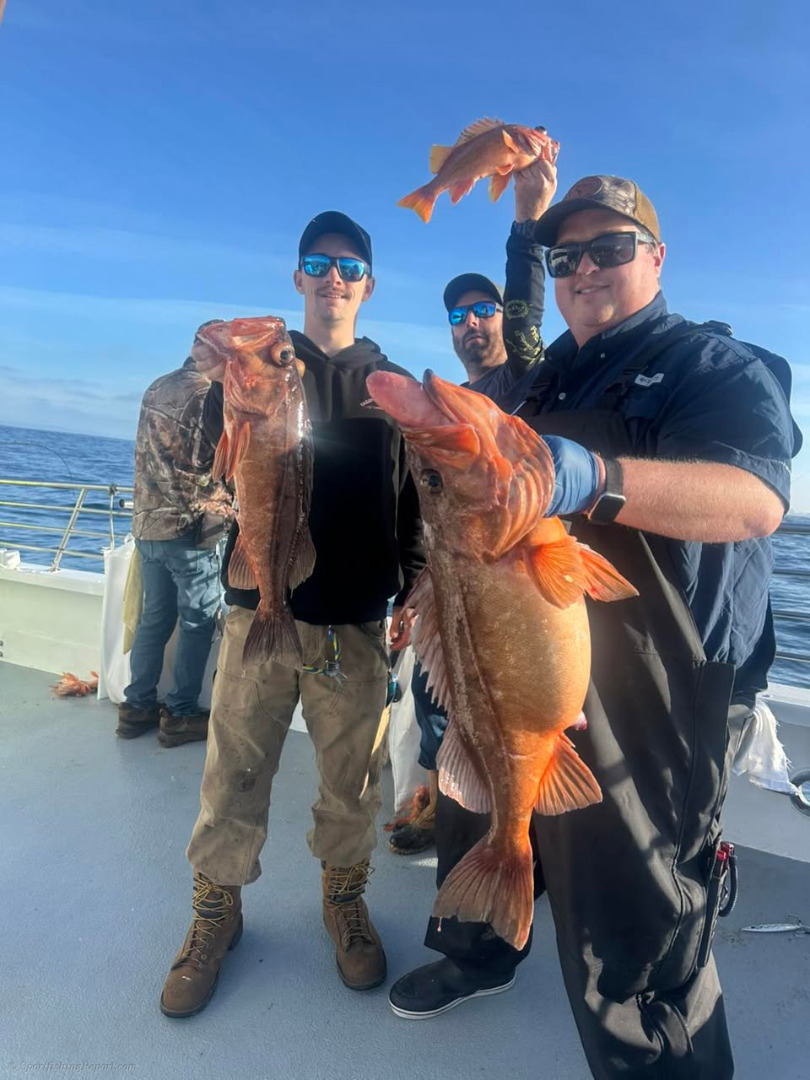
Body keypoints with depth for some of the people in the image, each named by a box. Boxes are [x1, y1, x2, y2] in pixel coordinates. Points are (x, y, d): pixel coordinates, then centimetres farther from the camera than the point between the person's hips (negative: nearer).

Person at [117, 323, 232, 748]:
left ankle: (137, 705, 23)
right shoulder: (209, 393, -11)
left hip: (147, 524, 8)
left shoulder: (156, 389, 14)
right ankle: (181, 714, 11)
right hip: (189, 527, -8)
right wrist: (229, 505, 3)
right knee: (198, 621, 4)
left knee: (154, 617, 16)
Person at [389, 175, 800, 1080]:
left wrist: (593, 479, -43)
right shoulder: (548, 377, 14)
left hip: (647, 714, -7)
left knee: (631, 954, 0)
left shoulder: (714, 365, -6)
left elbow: (757, 495, -27)